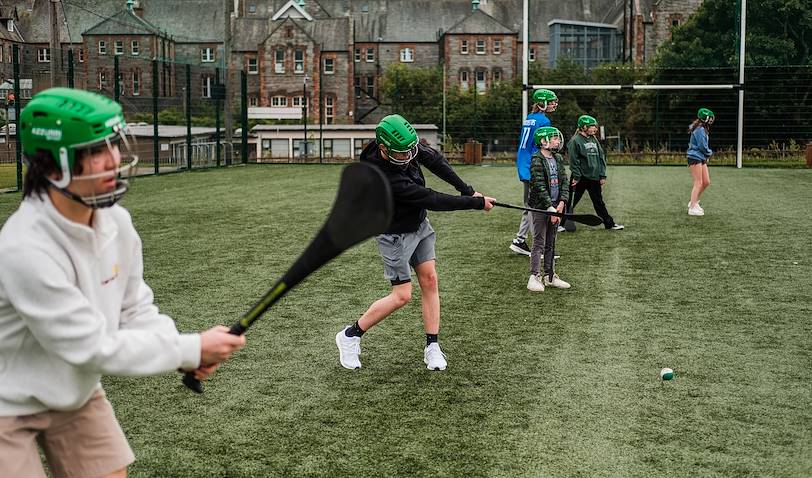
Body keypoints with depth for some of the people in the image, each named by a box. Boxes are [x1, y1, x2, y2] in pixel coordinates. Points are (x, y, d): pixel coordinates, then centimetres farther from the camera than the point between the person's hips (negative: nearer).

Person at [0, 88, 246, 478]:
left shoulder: (117, 222, -10)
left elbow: (134, 309, 1)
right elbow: (94, 347, -29)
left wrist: (186, 354, -17)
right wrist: (192, 349, -24)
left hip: (77, 393, 7)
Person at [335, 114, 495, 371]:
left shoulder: (405, 146, -15)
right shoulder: (383, 177, -36)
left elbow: (434, 159, 2)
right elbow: (432, 200, -32)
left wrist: (466, 189, -5)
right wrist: (476, 203, -25)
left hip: (419, 225, 7)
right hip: (396, 235, -7)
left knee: (429, 280, 3)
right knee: (402, 295, -4)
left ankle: (432, 347, 10)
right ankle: (350, 336, 12)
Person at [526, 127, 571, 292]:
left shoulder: (558, 159, 10)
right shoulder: (537, 161, -12)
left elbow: (564, 182, 7)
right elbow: (540, 187, -18)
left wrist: (561, 203, -8)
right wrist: (550, 208, -21)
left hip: (555, 206, 7)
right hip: (540, 206, -7)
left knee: (551, 243, 13)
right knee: (539, 243, -5)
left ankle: (550, 276, 20)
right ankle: (534, 277, -1)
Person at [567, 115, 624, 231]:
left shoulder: (594, 140, 11)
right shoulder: (575, 141, -10)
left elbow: (601, 158, 12)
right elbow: (573, 160, -13)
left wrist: (602, 175, 6)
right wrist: (576, 177, -16)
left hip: (594, 178, 6)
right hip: (581, 178, -6)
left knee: (599, 202, 13)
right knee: (571, 202, 1)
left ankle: (609, 223, 17)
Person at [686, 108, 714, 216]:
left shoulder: (703, 129, 15)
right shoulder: (700, 130, -17)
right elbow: (703, 146, -19)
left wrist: (707, 155, 4)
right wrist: (710, 153, 0)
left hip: (702, 159, 10)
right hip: (695, 158, -10)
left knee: (706, 182, 10)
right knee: (698, 183, -8)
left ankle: (694, 202, 22)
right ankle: (692, 208, -5)